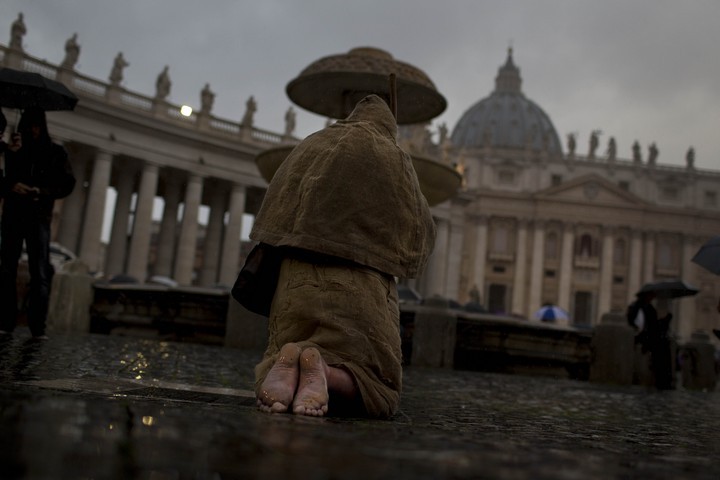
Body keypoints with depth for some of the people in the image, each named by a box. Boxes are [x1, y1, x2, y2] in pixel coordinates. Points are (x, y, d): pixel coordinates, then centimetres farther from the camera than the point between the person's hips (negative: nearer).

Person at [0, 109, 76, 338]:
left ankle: (38, 327, -12)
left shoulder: (55, 152, 9)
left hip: (39, 218, -2)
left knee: (40, 274, -9)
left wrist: (42, 191, -11)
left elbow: (67, 184, 3)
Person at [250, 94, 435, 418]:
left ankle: (287, 365, -21)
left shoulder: (311, 145, 17)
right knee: (380, 393, 6)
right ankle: (321, 368, -27)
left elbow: (274, 210, 17)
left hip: (298, 280, 3)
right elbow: (421, 233, 11)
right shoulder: (394, 159, 9)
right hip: (360, 286, -3)